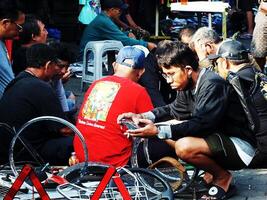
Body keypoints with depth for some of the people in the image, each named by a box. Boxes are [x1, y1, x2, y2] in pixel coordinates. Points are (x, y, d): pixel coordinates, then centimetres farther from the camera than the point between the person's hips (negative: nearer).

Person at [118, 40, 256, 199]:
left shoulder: (212, 85, -23)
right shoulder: (190, 85, 4)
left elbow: (200, 124, -29)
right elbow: (175, 110, 19)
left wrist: (158, 131, -29)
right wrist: (142, 117, 4)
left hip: (241, 146, -10)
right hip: (219, 137, 10)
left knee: (185, 147, -31)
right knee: (170, 135, 7)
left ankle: (222, 176, -5)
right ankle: (212, 172, 9)